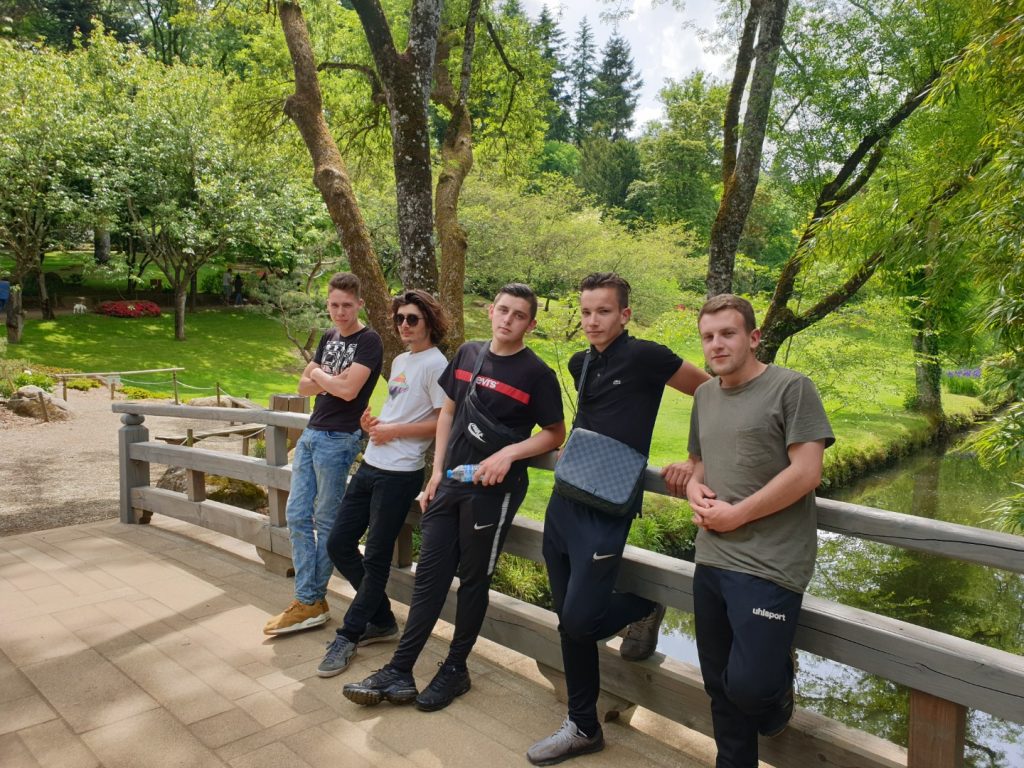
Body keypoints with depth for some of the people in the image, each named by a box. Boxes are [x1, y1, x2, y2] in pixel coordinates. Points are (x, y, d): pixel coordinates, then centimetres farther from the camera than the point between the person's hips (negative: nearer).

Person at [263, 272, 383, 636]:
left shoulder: (369, 342, -9)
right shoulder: (329, 338, 15)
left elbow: (348, 389, -20)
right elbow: (304, 385, 14)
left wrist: (319, 375, -2)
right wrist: (328, 380, -7)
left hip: (337, 438, -8)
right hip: (311, 433, 8)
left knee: (326, 521, 2)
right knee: (297, 515, 6)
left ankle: (312, 600, 14)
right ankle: (308, 602, 13)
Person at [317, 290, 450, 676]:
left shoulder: (435, 363, -11)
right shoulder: (399, 361, 16)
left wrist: (392, 431, -13)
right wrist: (373, 424, 2)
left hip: (400, 474, -9)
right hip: (370, 466, 9)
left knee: (376, 557, 2)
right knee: (339, 544, 11)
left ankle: (348, 635, 18)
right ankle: (381, 620, 26)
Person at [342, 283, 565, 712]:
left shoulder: (536, 374, -9)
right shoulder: (468, 354, 6)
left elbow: (555, 434, -4)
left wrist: (508, 454, -18)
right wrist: (437, 471, 8)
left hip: (493, 489, -5)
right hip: (450, 482, 5)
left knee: (473, 579, 8)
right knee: (429, 575, 10)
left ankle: (455, 669, 26)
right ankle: (399, 670, 19)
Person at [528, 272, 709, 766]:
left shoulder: (645, 357, -10)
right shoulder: (580, 364, 11)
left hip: (606, 509, -7)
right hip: (564, 501, 7)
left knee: (579, 621, -11)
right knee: (569, 623, 11)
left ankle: (644, 607, 21)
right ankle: (583, 728, 27)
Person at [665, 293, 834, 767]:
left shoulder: (791, 388, -8)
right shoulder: (704, 395, 13)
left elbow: (806, 472, -15)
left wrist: (735, 515, -14)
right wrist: (694, 489, 0)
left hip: (768, 566, -6)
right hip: (710, 561, 6)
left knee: (749, 685, -8)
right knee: (720, 686, 13)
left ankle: (777, 695, 27)